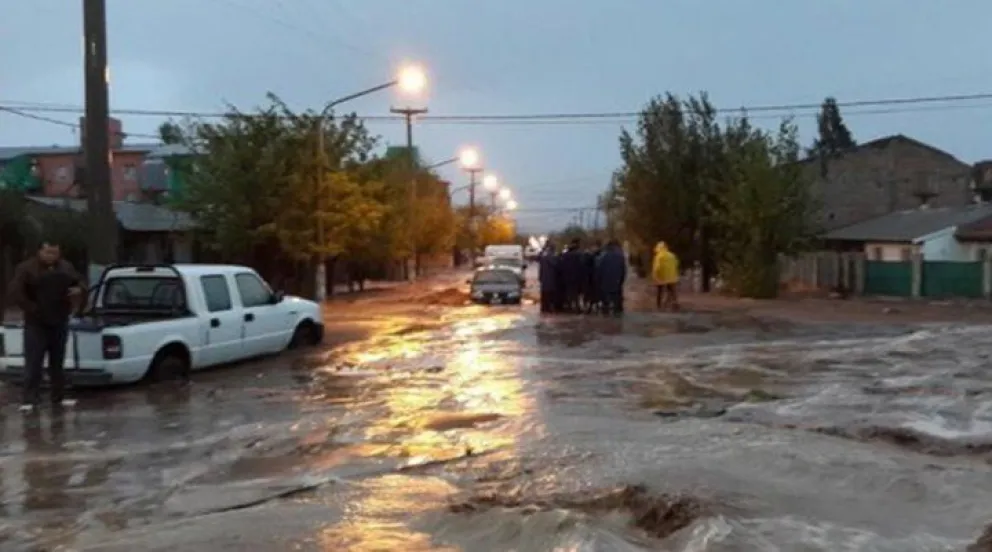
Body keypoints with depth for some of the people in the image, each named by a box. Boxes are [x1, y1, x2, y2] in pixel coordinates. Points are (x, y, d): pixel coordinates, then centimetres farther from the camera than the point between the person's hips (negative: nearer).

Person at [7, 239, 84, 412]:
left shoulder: (66, 267, 8)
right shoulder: (26, 268, -6)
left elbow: (80, 282, 17)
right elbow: (15, 293, -12)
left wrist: (79, 290, -7)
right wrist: (32, 308, -17)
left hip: (59, 323, 4)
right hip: (36, 324, -4)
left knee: (57, 363, 11)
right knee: (33, 364, -7)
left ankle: (59, 397, 18)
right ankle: (30, 400, -6)